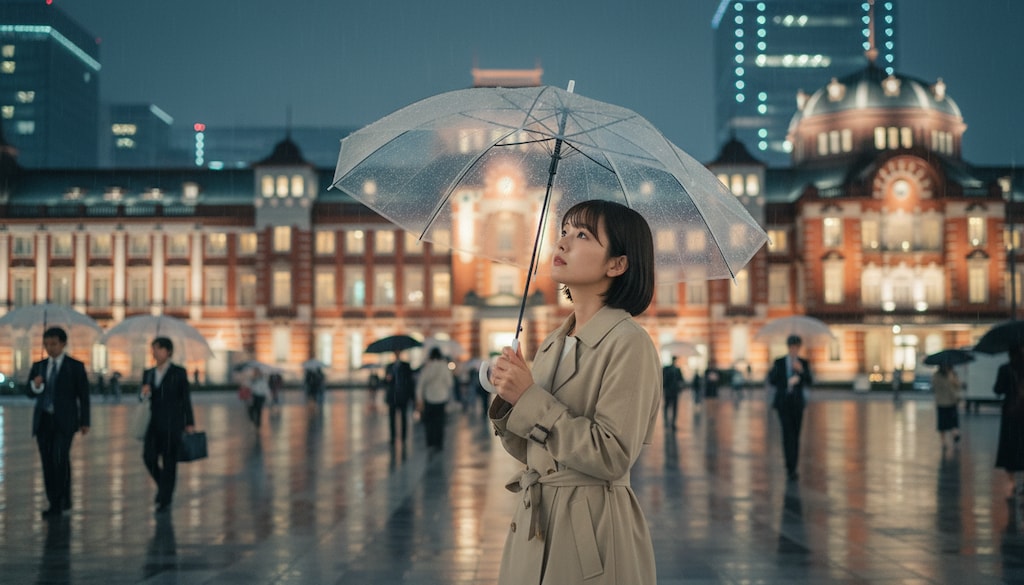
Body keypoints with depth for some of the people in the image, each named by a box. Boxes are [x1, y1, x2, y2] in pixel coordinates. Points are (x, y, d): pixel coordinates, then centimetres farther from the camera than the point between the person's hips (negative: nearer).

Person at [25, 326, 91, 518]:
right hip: (43, 420, 4)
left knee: (60, 458, -17)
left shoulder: (75, 366, 1)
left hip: (64, 421, -4)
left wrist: (85, 422, -2)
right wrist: (35, 385, -15)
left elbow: (83, 395, 2)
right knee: (47, 461, 3)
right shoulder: (38, 366, 11)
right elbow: (29, 393, 8)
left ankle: (59, 504, -12)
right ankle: (58, 503, 12)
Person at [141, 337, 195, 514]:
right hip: (154, 424, 4)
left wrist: (190, 423, -3)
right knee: (149, 457, -6)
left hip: (172, 424, -4)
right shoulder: (148, 373, 12)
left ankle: (165, 500, 5)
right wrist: (143, 392, -11)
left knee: (169, 461, -2)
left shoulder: (179, 372, 0)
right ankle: (163, 484, 22)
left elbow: (185, 398, -1)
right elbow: (143, 399, 13)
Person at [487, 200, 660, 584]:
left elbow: (611, 457, -20)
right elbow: (527, 451, 13)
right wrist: (507, 397, -5)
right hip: (533, 522, 7)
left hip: (592, 535, -7)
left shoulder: (628, 343, -13)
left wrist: (530, 398, -16)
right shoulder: (551, 346, 10)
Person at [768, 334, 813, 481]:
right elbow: (772, 381, -3)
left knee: (795, 435, 5)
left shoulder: (804, 363, 5)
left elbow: (809, 383, -4)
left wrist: (801, 371, -20)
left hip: (797, 402, 2)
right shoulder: (779, 362, 1)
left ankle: (792, 469, 14)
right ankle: (790, 468, -17)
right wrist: (788, 382, -13)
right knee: (787, 433, -15)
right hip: (783, 402, -2)